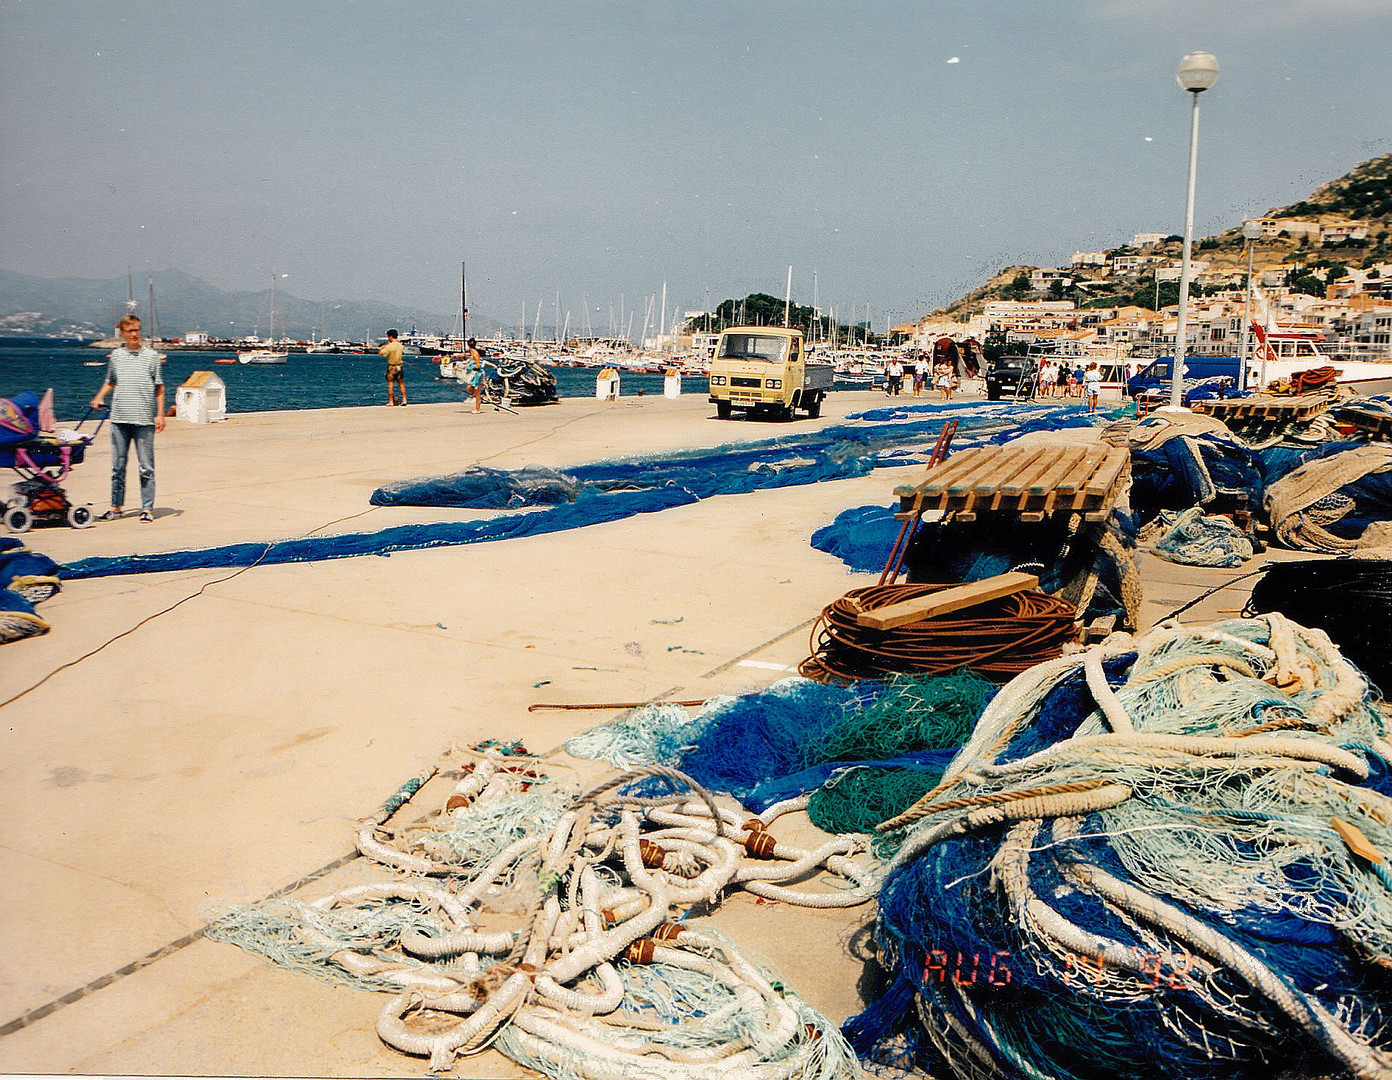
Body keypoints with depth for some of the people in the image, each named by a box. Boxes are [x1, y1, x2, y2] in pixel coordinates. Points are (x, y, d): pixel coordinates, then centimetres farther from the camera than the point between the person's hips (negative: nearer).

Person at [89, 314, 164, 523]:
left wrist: (160, 414, -3)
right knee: (118, 466, 8)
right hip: (119, 419, 3)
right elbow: (110, 382, 24)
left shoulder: (151, 355, 3)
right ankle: (116, 507, 16)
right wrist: (99, 398, 7)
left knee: (146, 467, -1)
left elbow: (159, 388, 4)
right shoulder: (115, 355, 11)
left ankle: (147, 508, 5)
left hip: (144, 419, -3)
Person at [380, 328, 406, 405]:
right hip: (400, 366, 6)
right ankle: (404, 400, 10)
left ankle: (391, 401, 0)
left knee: (390, 384, 1)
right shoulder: (400, 345, 3)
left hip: (392, 367, -6)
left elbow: (381, 353, -19)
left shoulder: (390, 346, -17)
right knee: (401, 384, 12)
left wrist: (382, 348, 3)